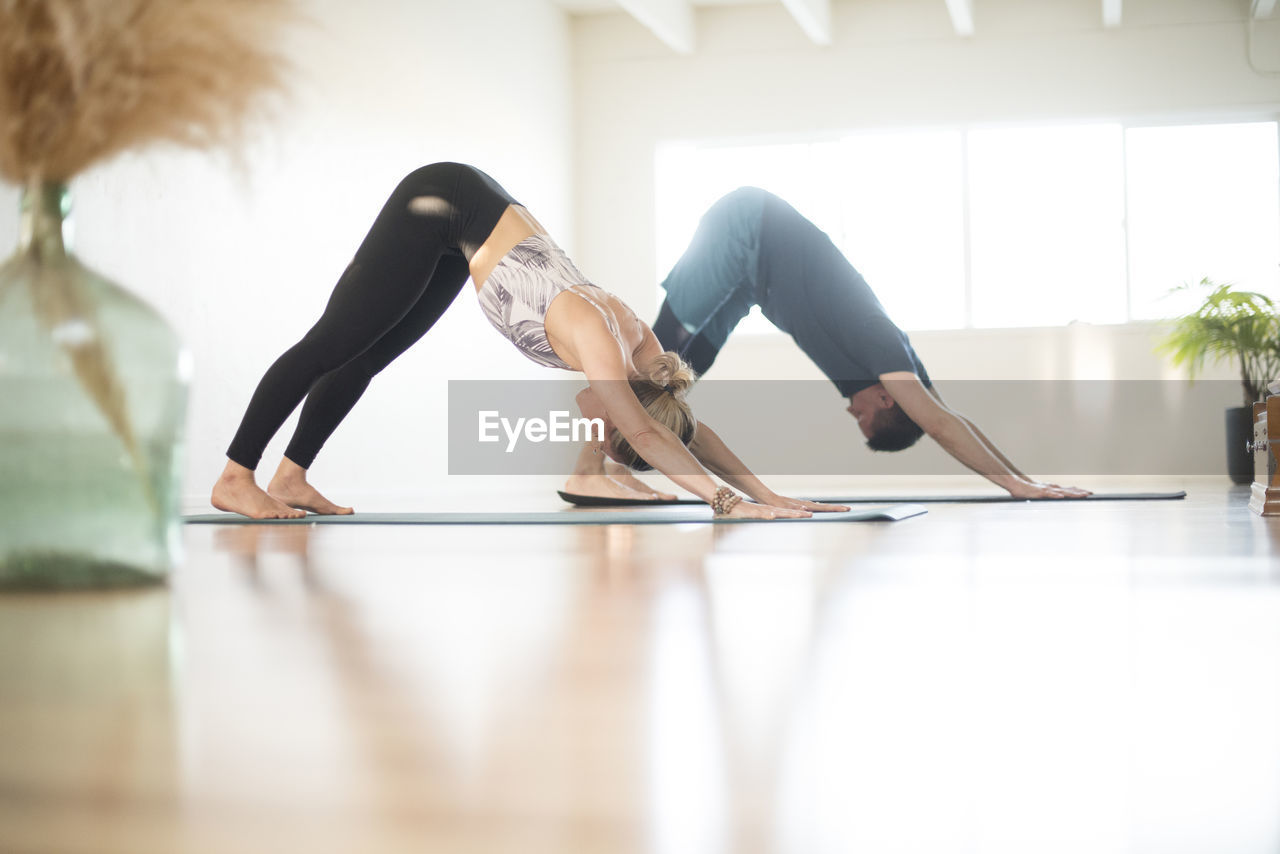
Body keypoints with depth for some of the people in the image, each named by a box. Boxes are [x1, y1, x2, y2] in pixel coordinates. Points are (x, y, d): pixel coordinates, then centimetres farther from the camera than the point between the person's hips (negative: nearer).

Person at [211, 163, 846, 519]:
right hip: (439, 205, -7)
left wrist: (768, 495, -7)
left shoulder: (635, 342, -9)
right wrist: (728, 502, -39)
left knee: (366, 356, 11)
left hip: (463, 235, 7)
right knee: (333, 342, -3)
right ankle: (235, 477, 3)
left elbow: (691, 429, -3)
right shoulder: (593, 332, -28)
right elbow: (643, 431, -36)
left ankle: (291, 479, 19)